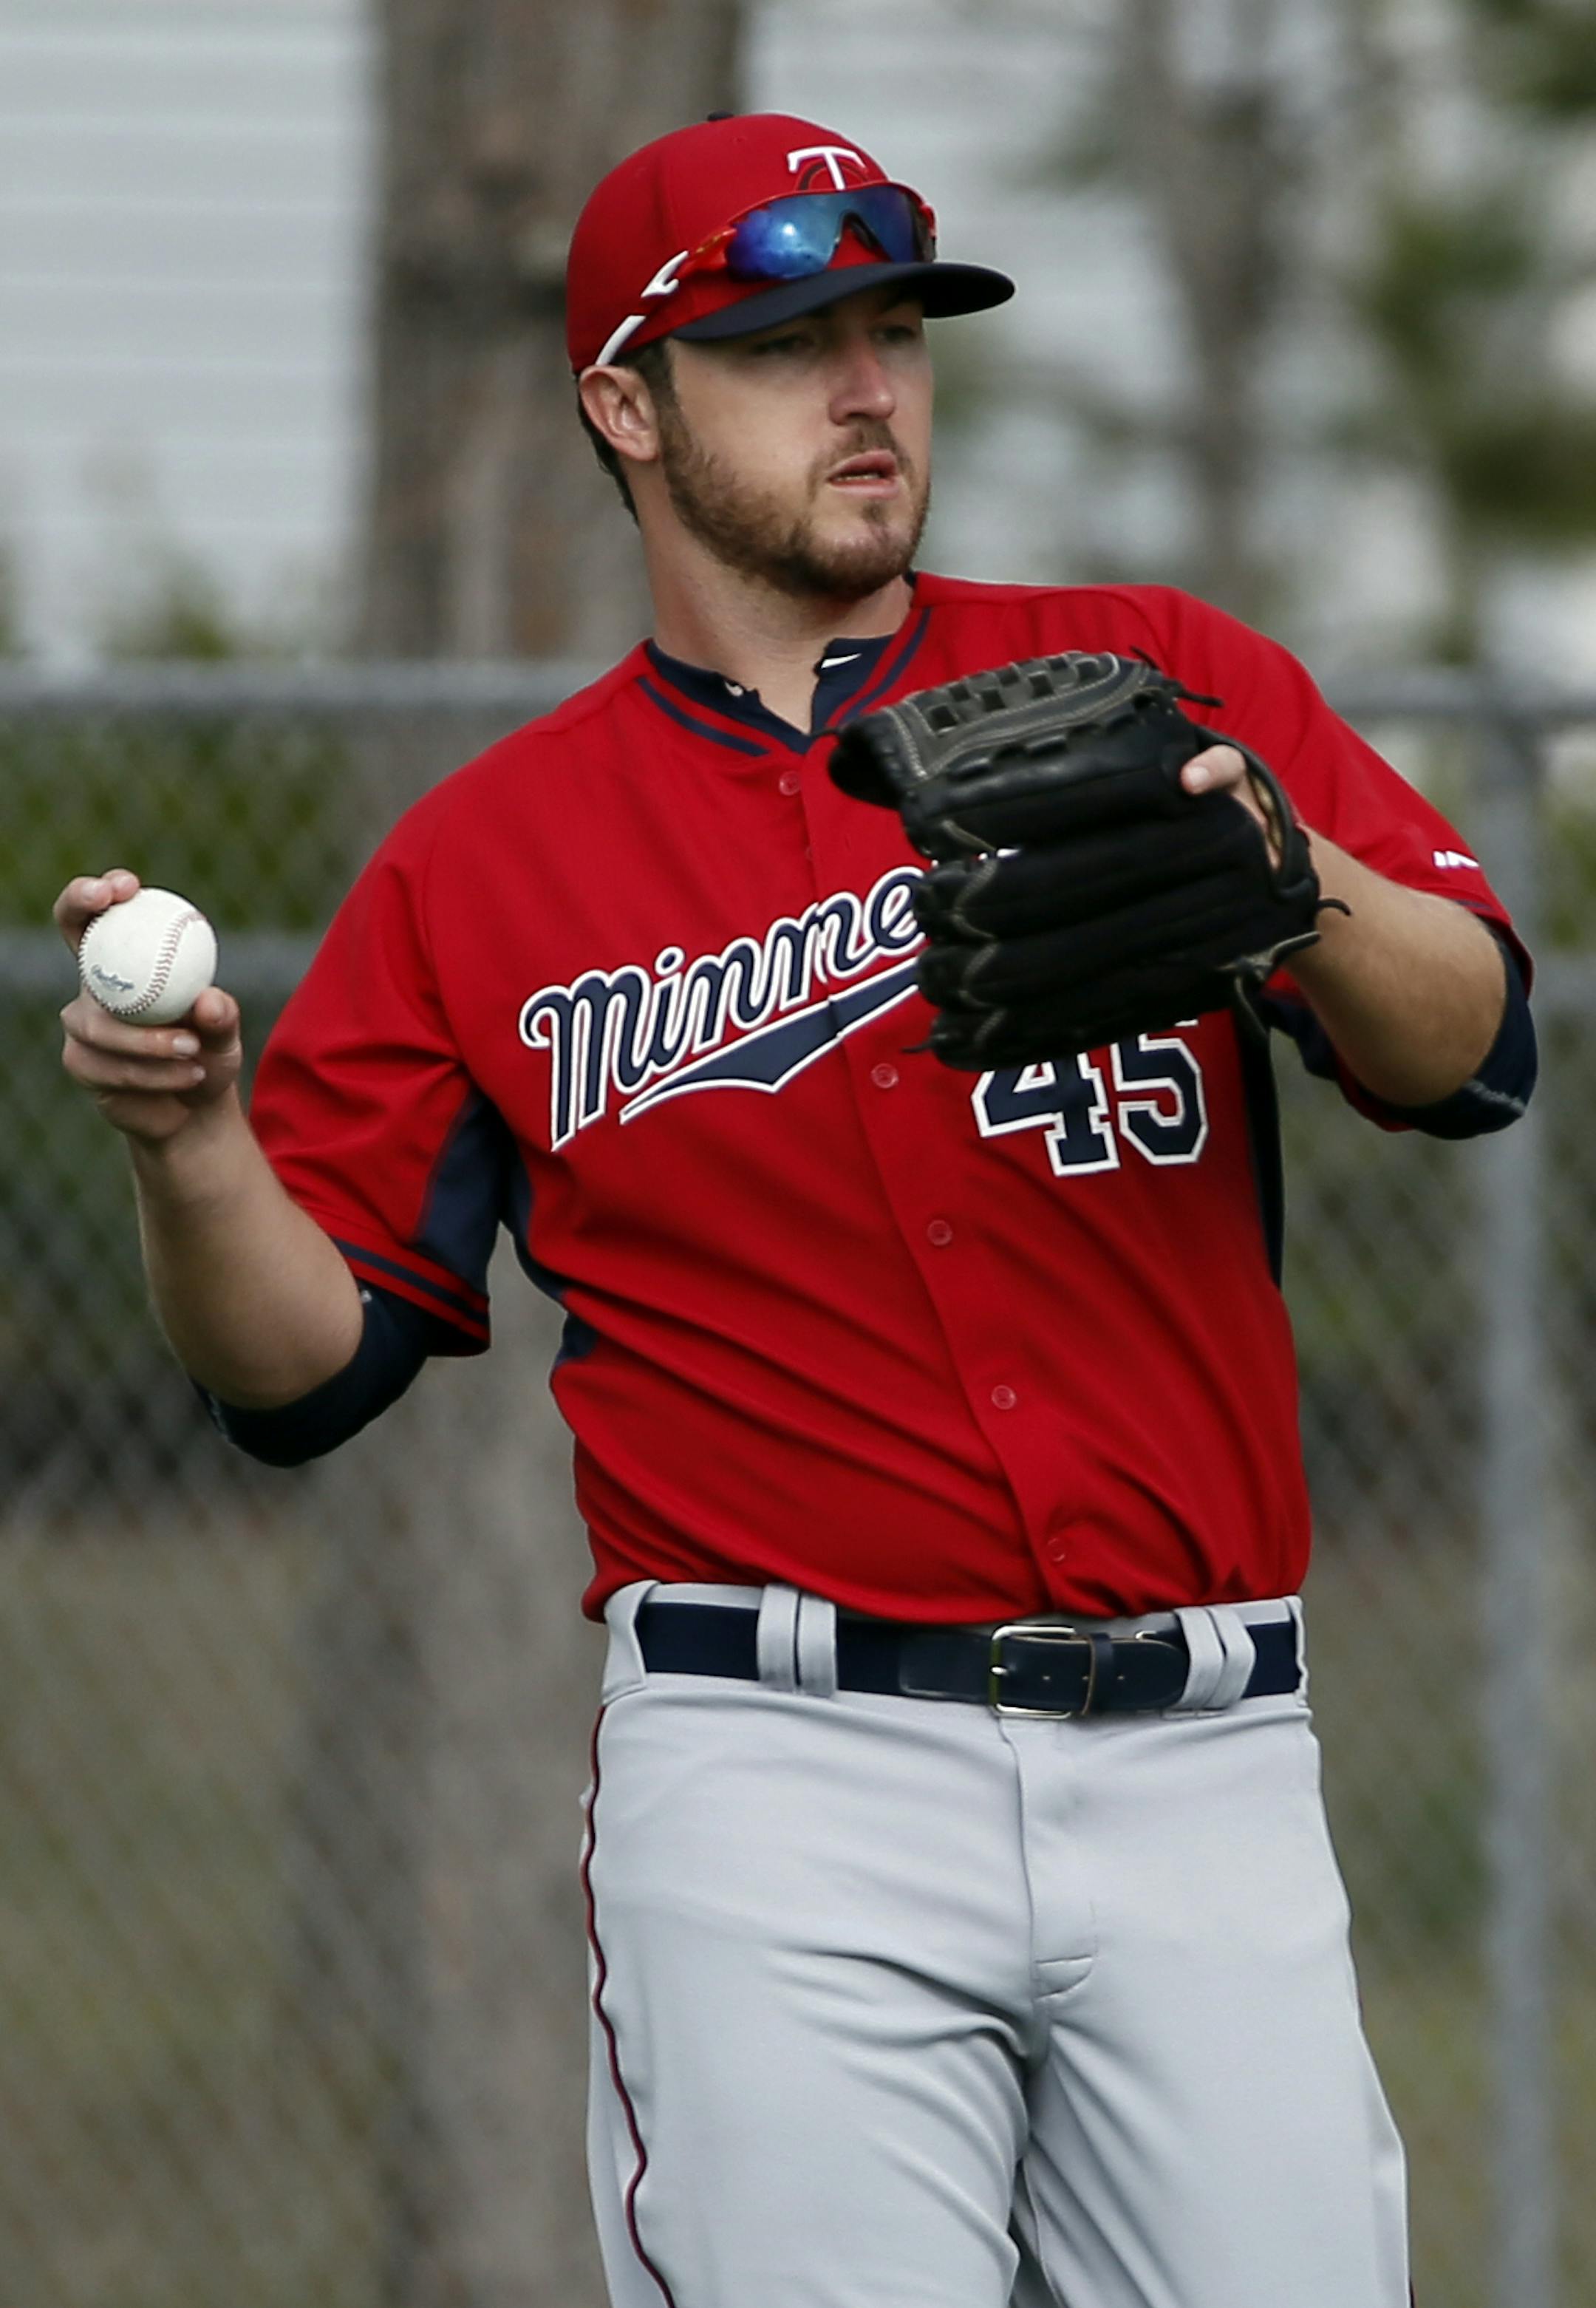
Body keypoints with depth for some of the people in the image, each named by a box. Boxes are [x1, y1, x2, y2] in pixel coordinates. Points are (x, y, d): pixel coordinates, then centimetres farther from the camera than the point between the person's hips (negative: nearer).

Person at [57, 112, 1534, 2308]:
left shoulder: (1162, 680, 10)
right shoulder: (483, 865, 10)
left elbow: (1467, 1048, -3)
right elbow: (308, 1365, 8)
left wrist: (1297, 889, -24)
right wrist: (184, 1130, -12)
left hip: (1203, 1773, 1)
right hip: (785, 1778, -1)